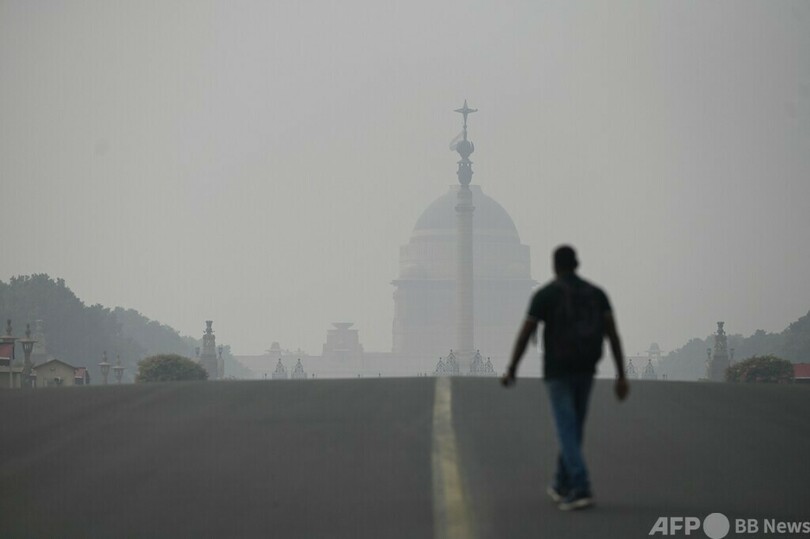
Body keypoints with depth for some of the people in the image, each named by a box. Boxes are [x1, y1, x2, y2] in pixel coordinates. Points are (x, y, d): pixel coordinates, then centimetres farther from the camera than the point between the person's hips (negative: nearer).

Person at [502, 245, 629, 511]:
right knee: (574, 429, 19)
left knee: (567, 432, -7)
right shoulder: (596, 293, 6)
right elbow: (613, 334, -3)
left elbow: (525, 335, -7)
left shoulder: (544, 294, -6)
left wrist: (511, 371, 6)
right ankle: (562, 486, 31)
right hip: (585, 370, 5)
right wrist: (621, 376, -4)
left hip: (558, 371, -5)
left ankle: (581, 490, -20)